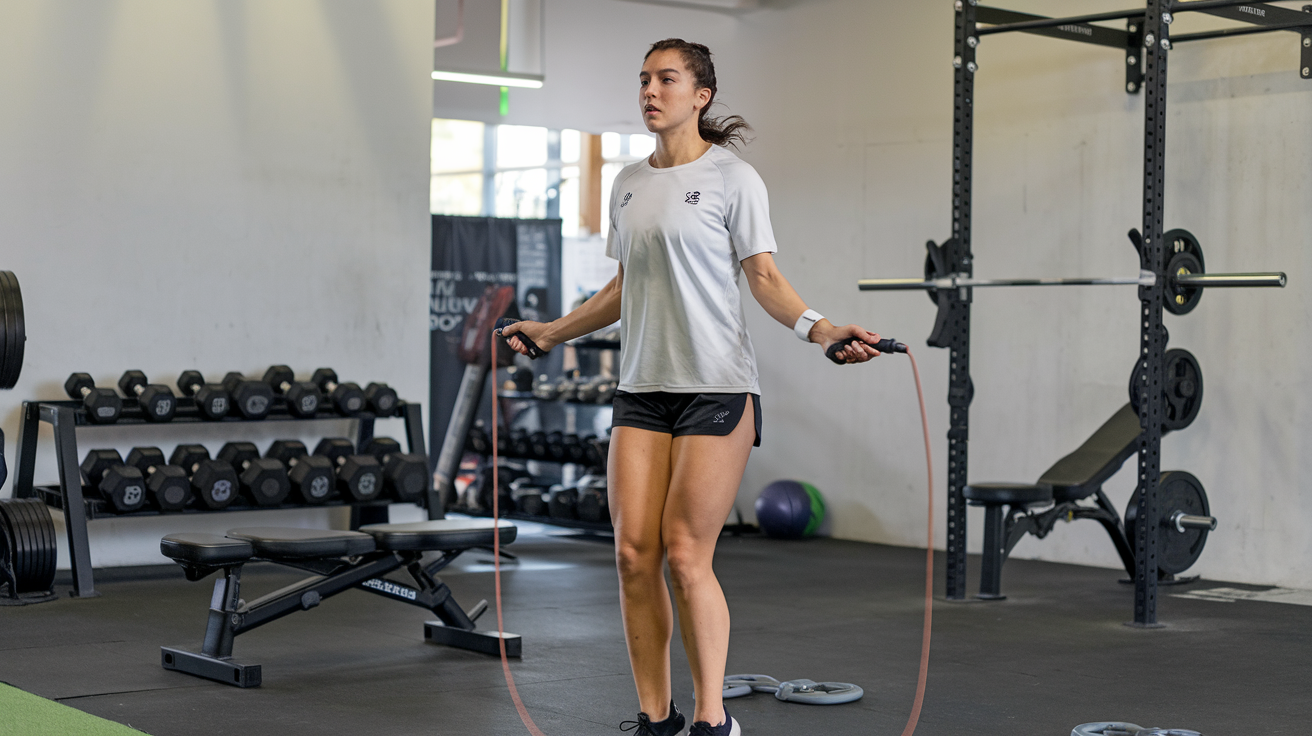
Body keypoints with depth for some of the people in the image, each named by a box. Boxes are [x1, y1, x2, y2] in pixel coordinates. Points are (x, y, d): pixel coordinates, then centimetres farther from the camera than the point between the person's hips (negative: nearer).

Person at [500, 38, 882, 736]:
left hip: (716, 385, -6)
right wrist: (550, 332, 27)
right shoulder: (628, 183, 15)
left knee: (685, 555, -9)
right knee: (634, 552, -1)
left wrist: (821, 329, -21)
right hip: (642, 387, 6)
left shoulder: (732, 177, -2)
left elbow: (765, 277, -5)